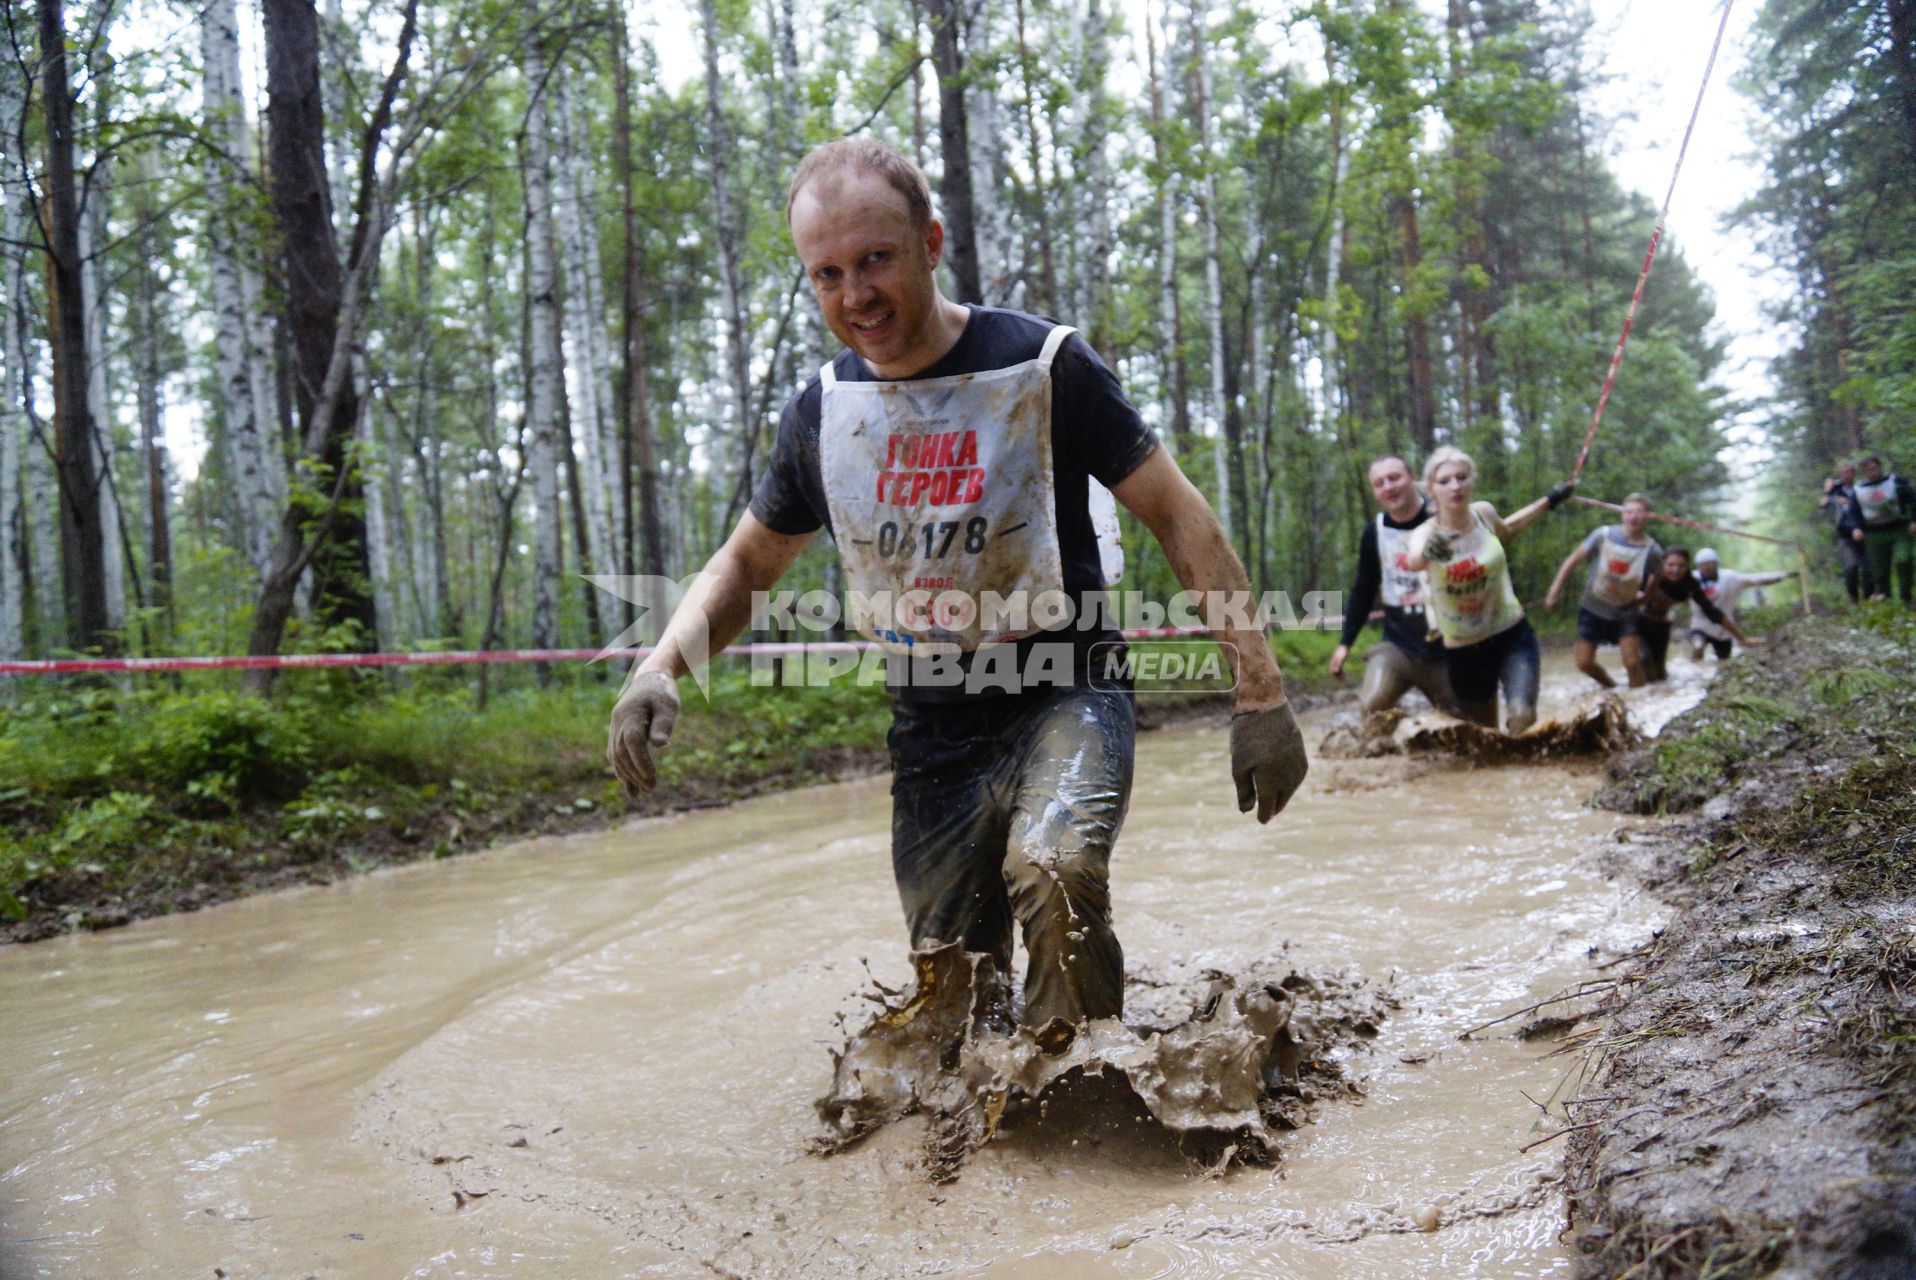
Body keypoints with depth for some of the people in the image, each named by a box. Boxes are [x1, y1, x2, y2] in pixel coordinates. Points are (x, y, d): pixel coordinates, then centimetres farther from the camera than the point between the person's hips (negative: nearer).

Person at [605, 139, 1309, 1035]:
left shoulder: (1042, 366, -10)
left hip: (1063, 694, -4)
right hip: (932, 734, 4)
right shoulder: (821, 412, 1)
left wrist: (1260, 691, -15)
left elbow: (1178, 518, -8)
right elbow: (747, 563, 14)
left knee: (1054, 874, -35)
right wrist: (661, 666, -5)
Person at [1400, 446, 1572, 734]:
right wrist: (1428, 551, -68)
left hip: (1512, 636, 1)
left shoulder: (1484, 513, -6)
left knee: (1522, 716, -25)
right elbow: (1413, 562, -45)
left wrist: (1550, 500, 21)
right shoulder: (1425, 534, -17)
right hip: (1463, 652, -1)